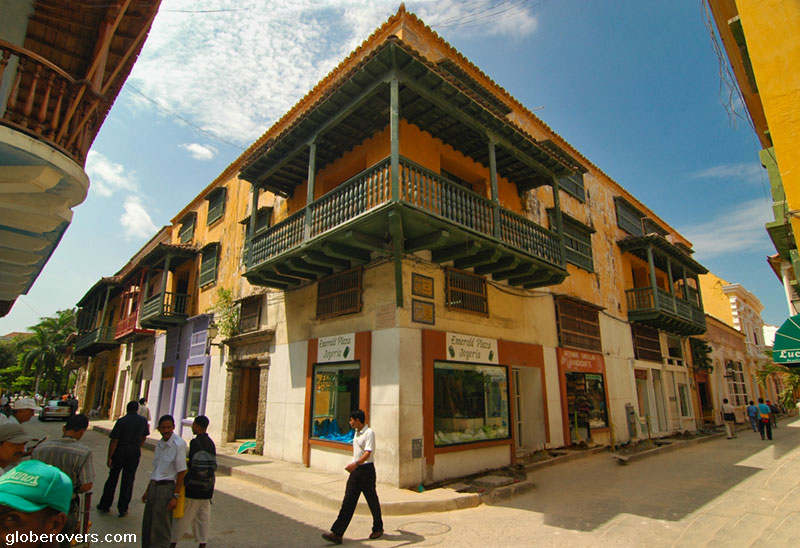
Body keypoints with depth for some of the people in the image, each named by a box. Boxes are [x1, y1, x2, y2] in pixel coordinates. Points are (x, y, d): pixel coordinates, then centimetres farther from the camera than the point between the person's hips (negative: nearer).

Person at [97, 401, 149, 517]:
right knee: (128, 480, 8)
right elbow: (144, 437, 11)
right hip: (135, 454, 2)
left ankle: (105, 505, 25)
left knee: (112, 479, 15)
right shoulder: (143, 421, 0)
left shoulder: (121, 421, -13)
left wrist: (109, 457, -8)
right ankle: (123, 509, 11)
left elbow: (114, 440, -14)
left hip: (120, 453, -2)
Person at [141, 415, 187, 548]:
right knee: (147, 525, 16)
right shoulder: (159, 444, 8)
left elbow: (181, 472, -16)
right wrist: (147, 490, 20)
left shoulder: (179, 444, -17)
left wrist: (175, 496, -17)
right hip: (154, 486, 7)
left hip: (166, 487, -7)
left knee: (161, 529, 0)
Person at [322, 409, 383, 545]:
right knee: (348, 501, 3)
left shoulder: (369, 433, -16)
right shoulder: (356, 433, 12)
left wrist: (356, 464, -39)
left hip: (366, 470, -8)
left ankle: (378, 528, 28)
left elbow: (368, 453, -26)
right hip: (355, 470, 8)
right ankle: (337, 534, 3)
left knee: (372, 501, 8)